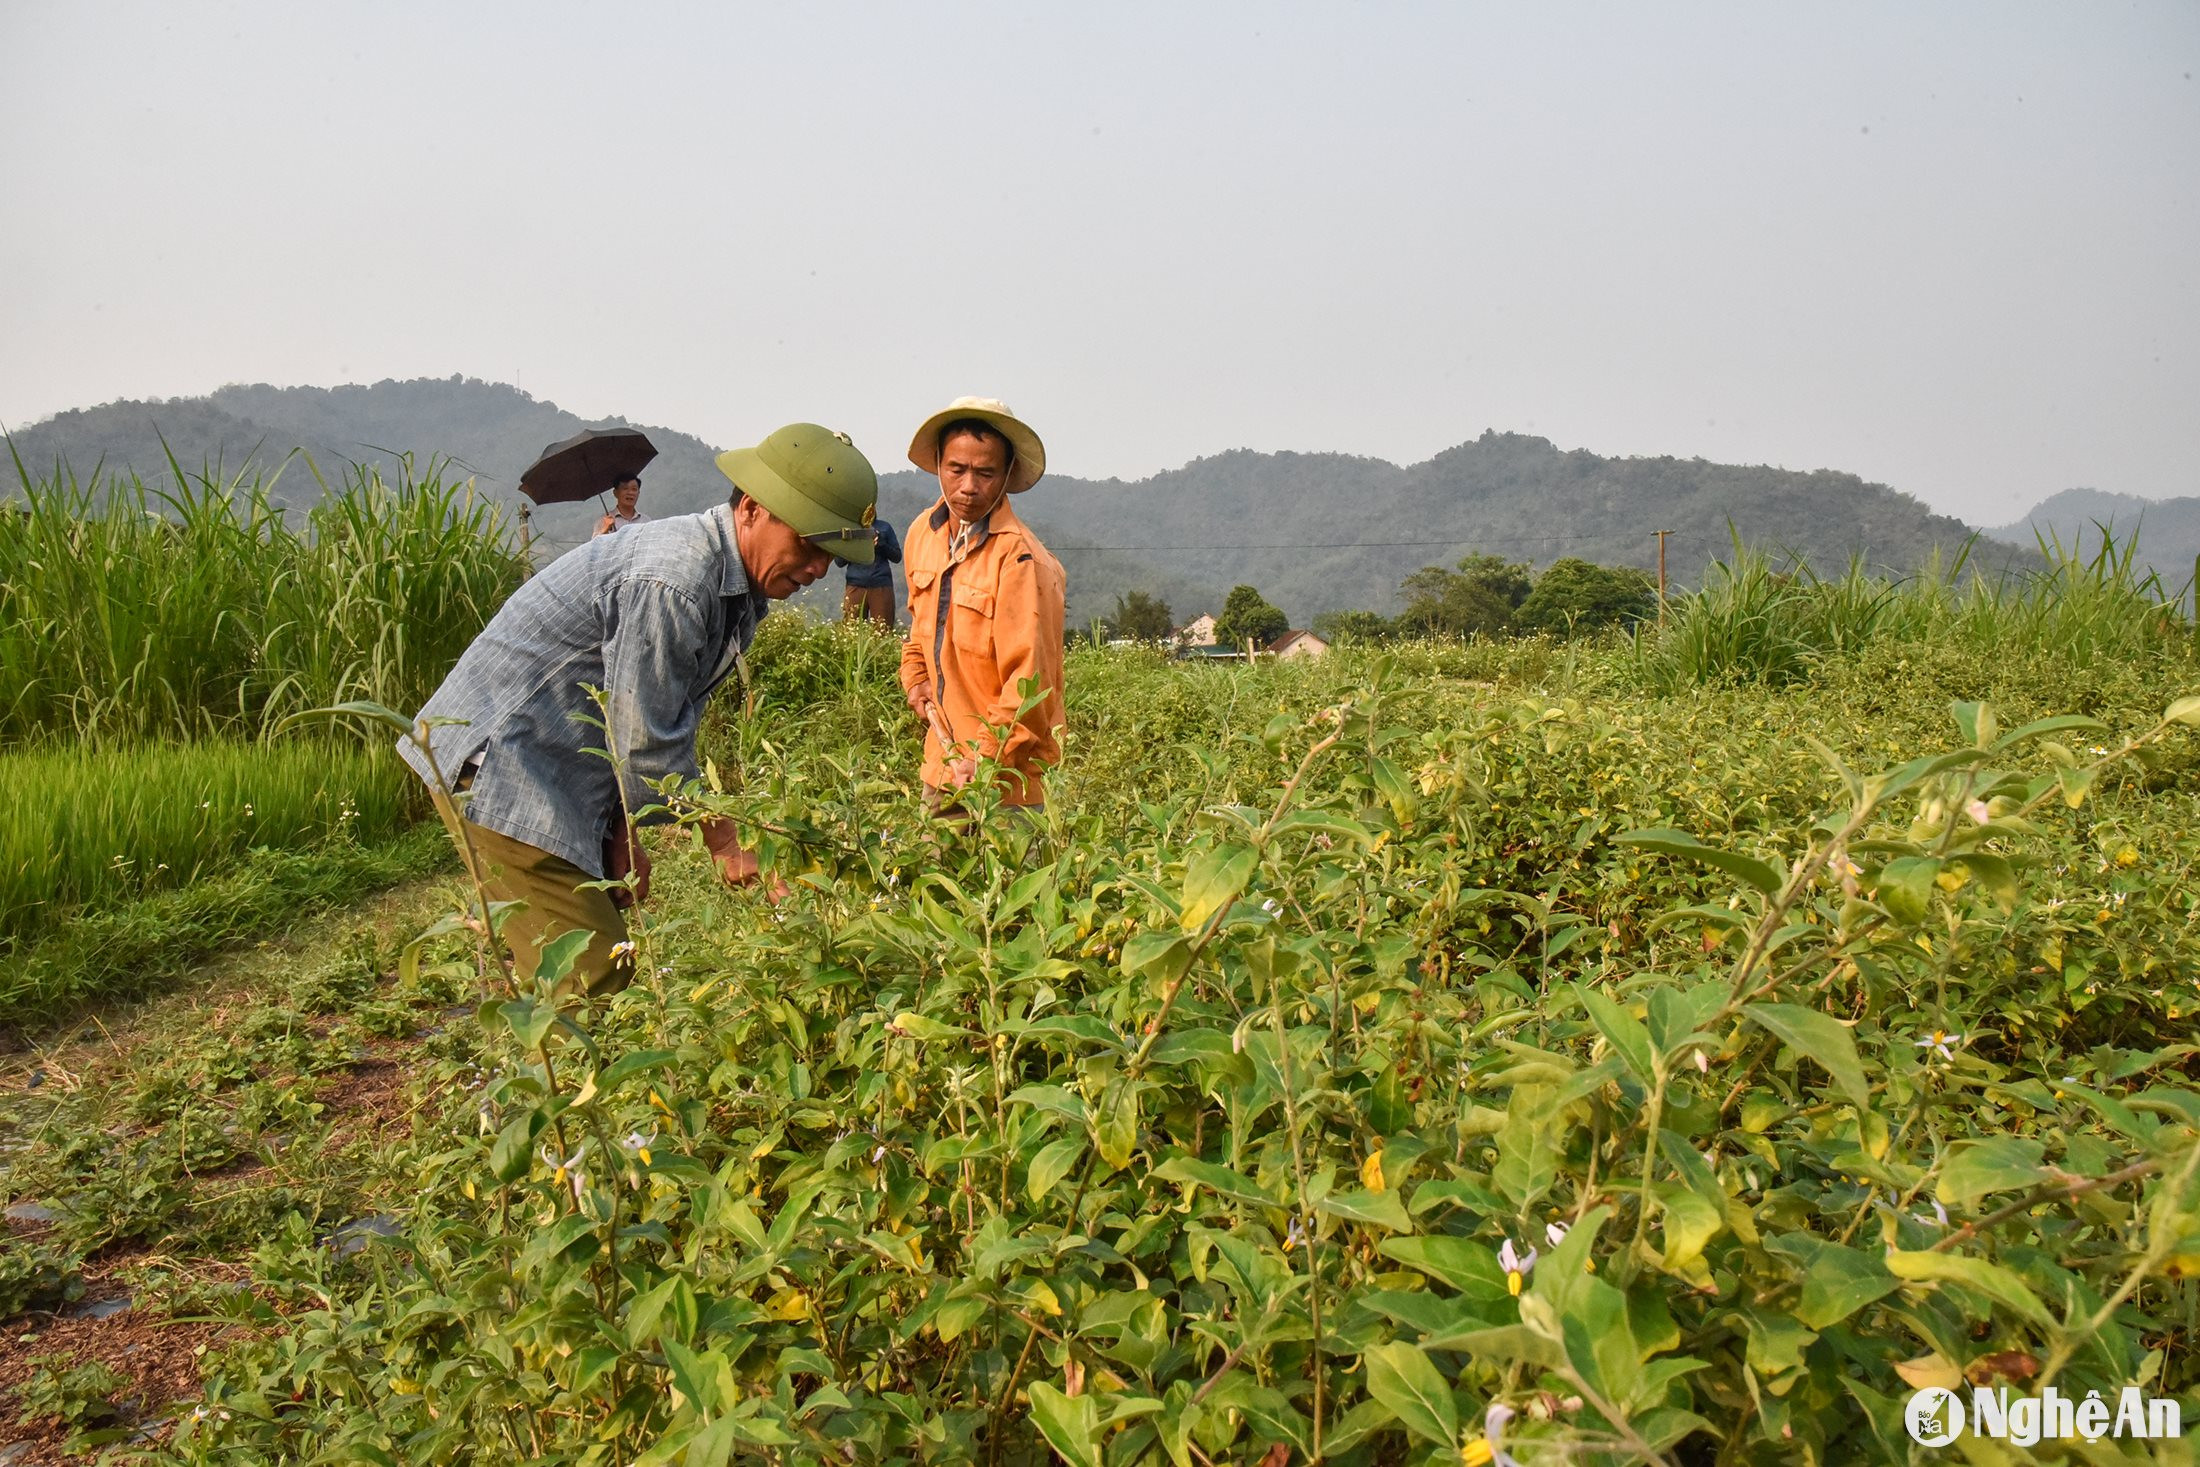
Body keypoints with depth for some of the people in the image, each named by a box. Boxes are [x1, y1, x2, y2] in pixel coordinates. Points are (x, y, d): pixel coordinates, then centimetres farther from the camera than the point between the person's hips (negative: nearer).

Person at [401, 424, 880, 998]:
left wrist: (624, 832, 8)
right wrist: (722, 842, -9)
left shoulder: (742, 583, 6)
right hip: (509, 752, -10)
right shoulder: (671, 582, -26)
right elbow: (644, 741, -22)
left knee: (610, 960, 11)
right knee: (588, 975, -15)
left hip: (572, 771, 10)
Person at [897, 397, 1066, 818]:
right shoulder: (922, 533, 5)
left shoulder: (1019, 558, -18)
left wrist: (985, 759, -25)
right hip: (943, 761, 7)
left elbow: (1029, 679, -21)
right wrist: (917, 680, 11)